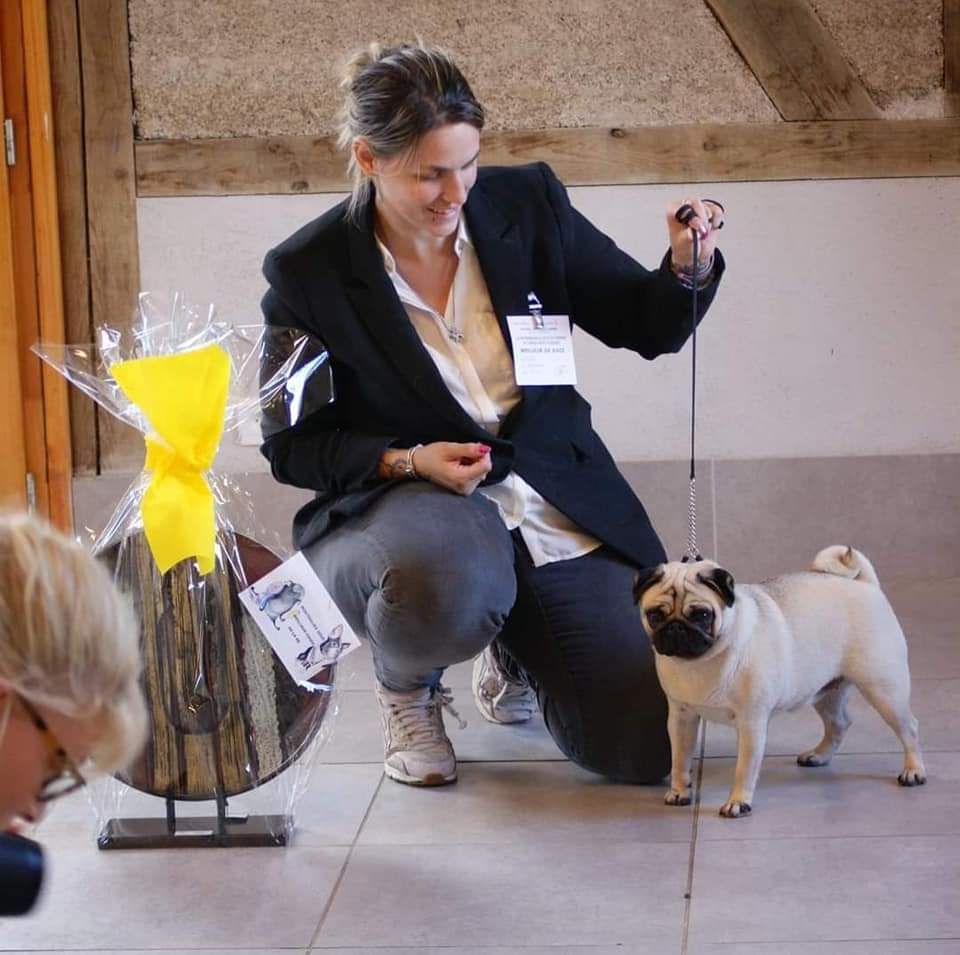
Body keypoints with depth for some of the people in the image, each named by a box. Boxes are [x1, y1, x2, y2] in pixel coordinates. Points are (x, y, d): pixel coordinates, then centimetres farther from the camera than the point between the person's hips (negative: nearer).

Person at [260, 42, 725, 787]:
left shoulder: (528, 203, -3)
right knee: (446, 581, -42)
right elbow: (291, 446, -2)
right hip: (405, 508, -3)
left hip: (556, 515, 3)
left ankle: (513, 649, 25)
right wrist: (408, 460, -18)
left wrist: (689, 268, -17)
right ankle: (408, 689, -2)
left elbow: (647, 326, 5)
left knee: (651, 745, -9)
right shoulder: (308, 273, -10)